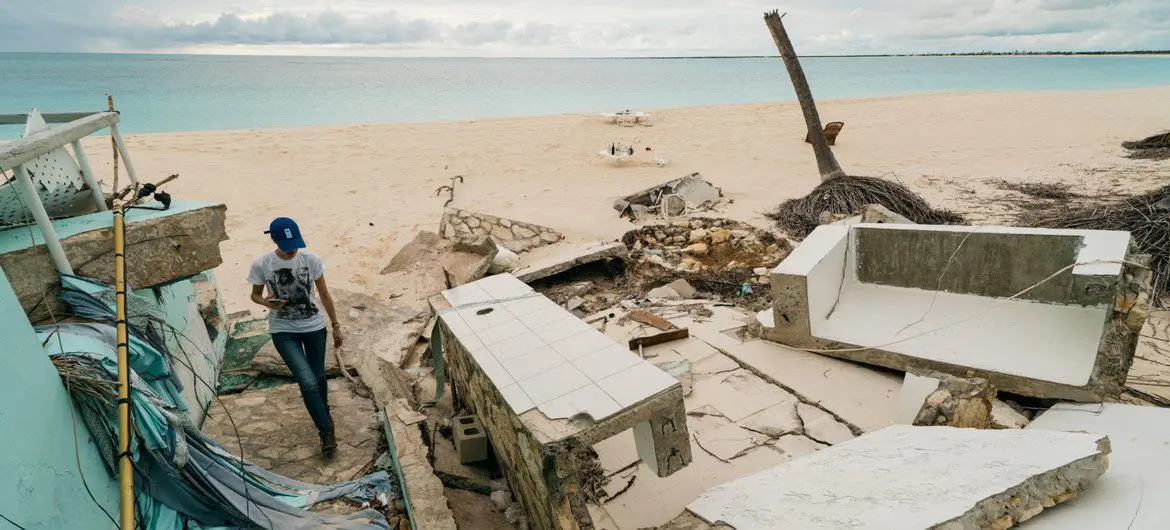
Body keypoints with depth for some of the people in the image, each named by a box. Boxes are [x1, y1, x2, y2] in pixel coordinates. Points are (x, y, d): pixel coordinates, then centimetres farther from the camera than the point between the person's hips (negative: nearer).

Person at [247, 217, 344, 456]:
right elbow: (255, 294, 3)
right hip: (283, 331, -1)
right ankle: (326, 431, 4)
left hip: (314, 327, 2)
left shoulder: (311, 259, -12)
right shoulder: (261, 264, -14)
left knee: (319, 377, 15)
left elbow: (325, 295, -1)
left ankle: (324, 416, 43)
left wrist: (336, 326, 3)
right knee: (308, 382, -12)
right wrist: (267, 303, -21)